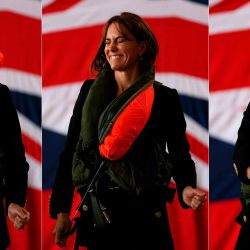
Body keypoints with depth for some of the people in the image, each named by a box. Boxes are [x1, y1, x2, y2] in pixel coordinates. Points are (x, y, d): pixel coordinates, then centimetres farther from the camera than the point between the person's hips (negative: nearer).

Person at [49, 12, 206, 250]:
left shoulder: (164, 97, 1)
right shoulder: (91, 92, 6)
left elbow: (180, 153, 5)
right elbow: (70, 151, 7)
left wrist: (186, 188, -17)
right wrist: (61, 211, 3)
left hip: (144, 217, -1)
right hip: (96, 217, 1)